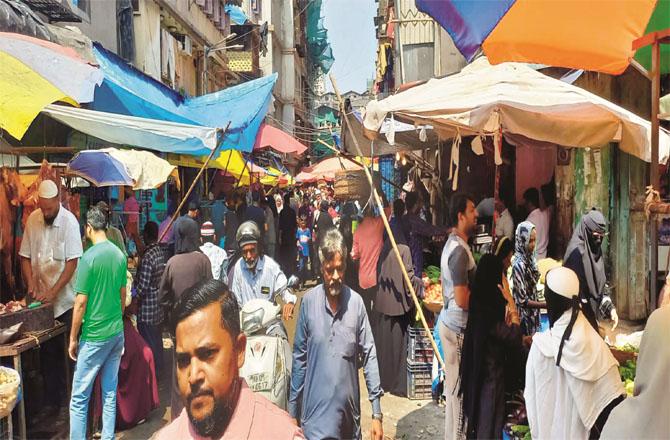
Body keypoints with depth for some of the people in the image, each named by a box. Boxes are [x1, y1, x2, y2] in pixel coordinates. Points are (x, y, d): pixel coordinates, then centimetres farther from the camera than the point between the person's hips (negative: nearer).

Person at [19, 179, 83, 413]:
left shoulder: (69, 221, -13)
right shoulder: (33, 220, 0)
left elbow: (72, 262, -15)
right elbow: (25, 256, 7)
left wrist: (53, 291, -18)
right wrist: (31, 283, -7)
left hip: (66, 299, -4)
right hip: (42, 298, 4)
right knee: (48, 352, 11)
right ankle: (53, 399, 24)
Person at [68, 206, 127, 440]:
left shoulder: (89, 257, -16)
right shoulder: (119, 254, 2)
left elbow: (81, 302, -14)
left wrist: (73, 339, -5)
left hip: (95, 337, -6)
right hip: (117, 333, 6)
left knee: (79, 397, 4)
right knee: (110, 392, 15)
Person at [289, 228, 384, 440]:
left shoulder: (356, 302, -6)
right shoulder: (309, 301, -7)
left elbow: (369, 357, -2)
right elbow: (299, 358, 0)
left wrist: (377, 413, -3)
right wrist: (292, 411, 4)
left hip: (349, 412, 1)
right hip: (315, 414, -1)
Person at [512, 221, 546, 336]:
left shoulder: (530, 258, 0)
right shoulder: (519, 265, -25)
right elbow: (523, 301, -22)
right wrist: (547, 305, -21)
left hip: (533, 313, 8)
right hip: (524, 316, -7)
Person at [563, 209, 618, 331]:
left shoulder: (596, 250, 8)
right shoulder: (577, 251, -19)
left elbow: (601, 284, 12)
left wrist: (610, 308, 2)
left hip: (591, 311, 8)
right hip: (581, 312, -8)